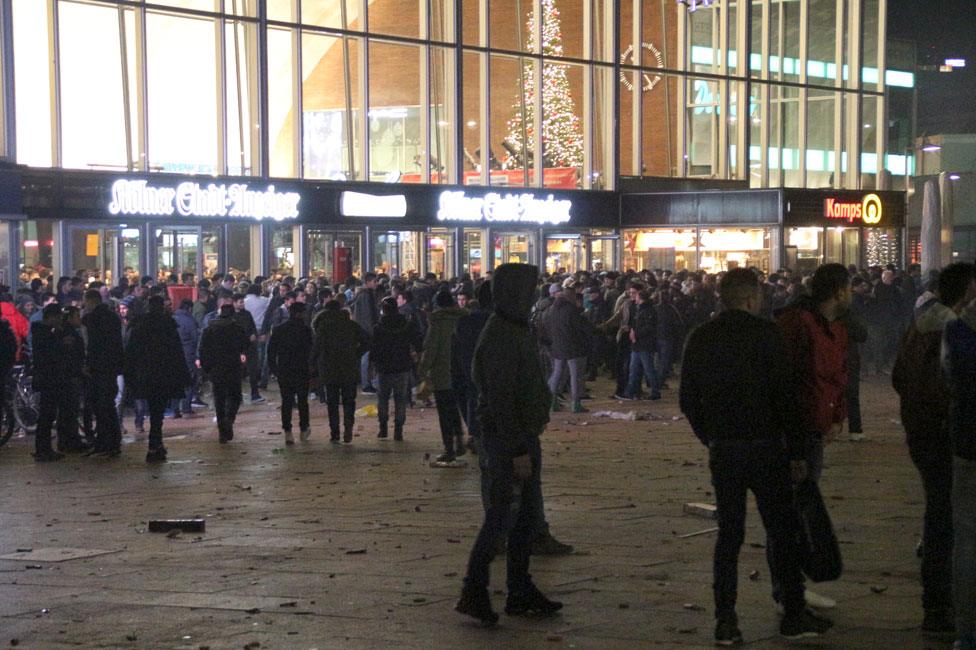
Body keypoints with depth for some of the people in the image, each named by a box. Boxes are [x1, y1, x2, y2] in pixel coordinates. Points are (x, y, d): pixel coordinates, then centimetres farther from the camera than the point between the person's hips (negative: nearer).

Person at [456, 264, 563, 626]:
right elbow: (500, 399, -23)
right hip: (507, 439, -10)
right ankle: (473, 592, 1)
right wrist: (517, 450, -24)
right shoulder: (500, 337, -19)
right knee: (502, 516, -6)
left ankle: (520, 592, 21)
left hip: (524, 436, 10)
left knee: (528, 514, 13)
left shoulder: (517, 331, 14)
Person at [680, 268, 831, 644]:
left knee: (728, 533, 9)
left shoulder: (701, 338, 5)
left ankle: (725, 621, 6)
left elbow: (687, 400, 9)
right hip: (765, 447, -4)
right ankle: (793, 616, 12)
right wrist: (797, 451, -5)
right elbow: (786, 396, -12)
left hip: (722, 448, 4)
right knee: (782, 531, 6)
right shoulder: (764, 334, -9)